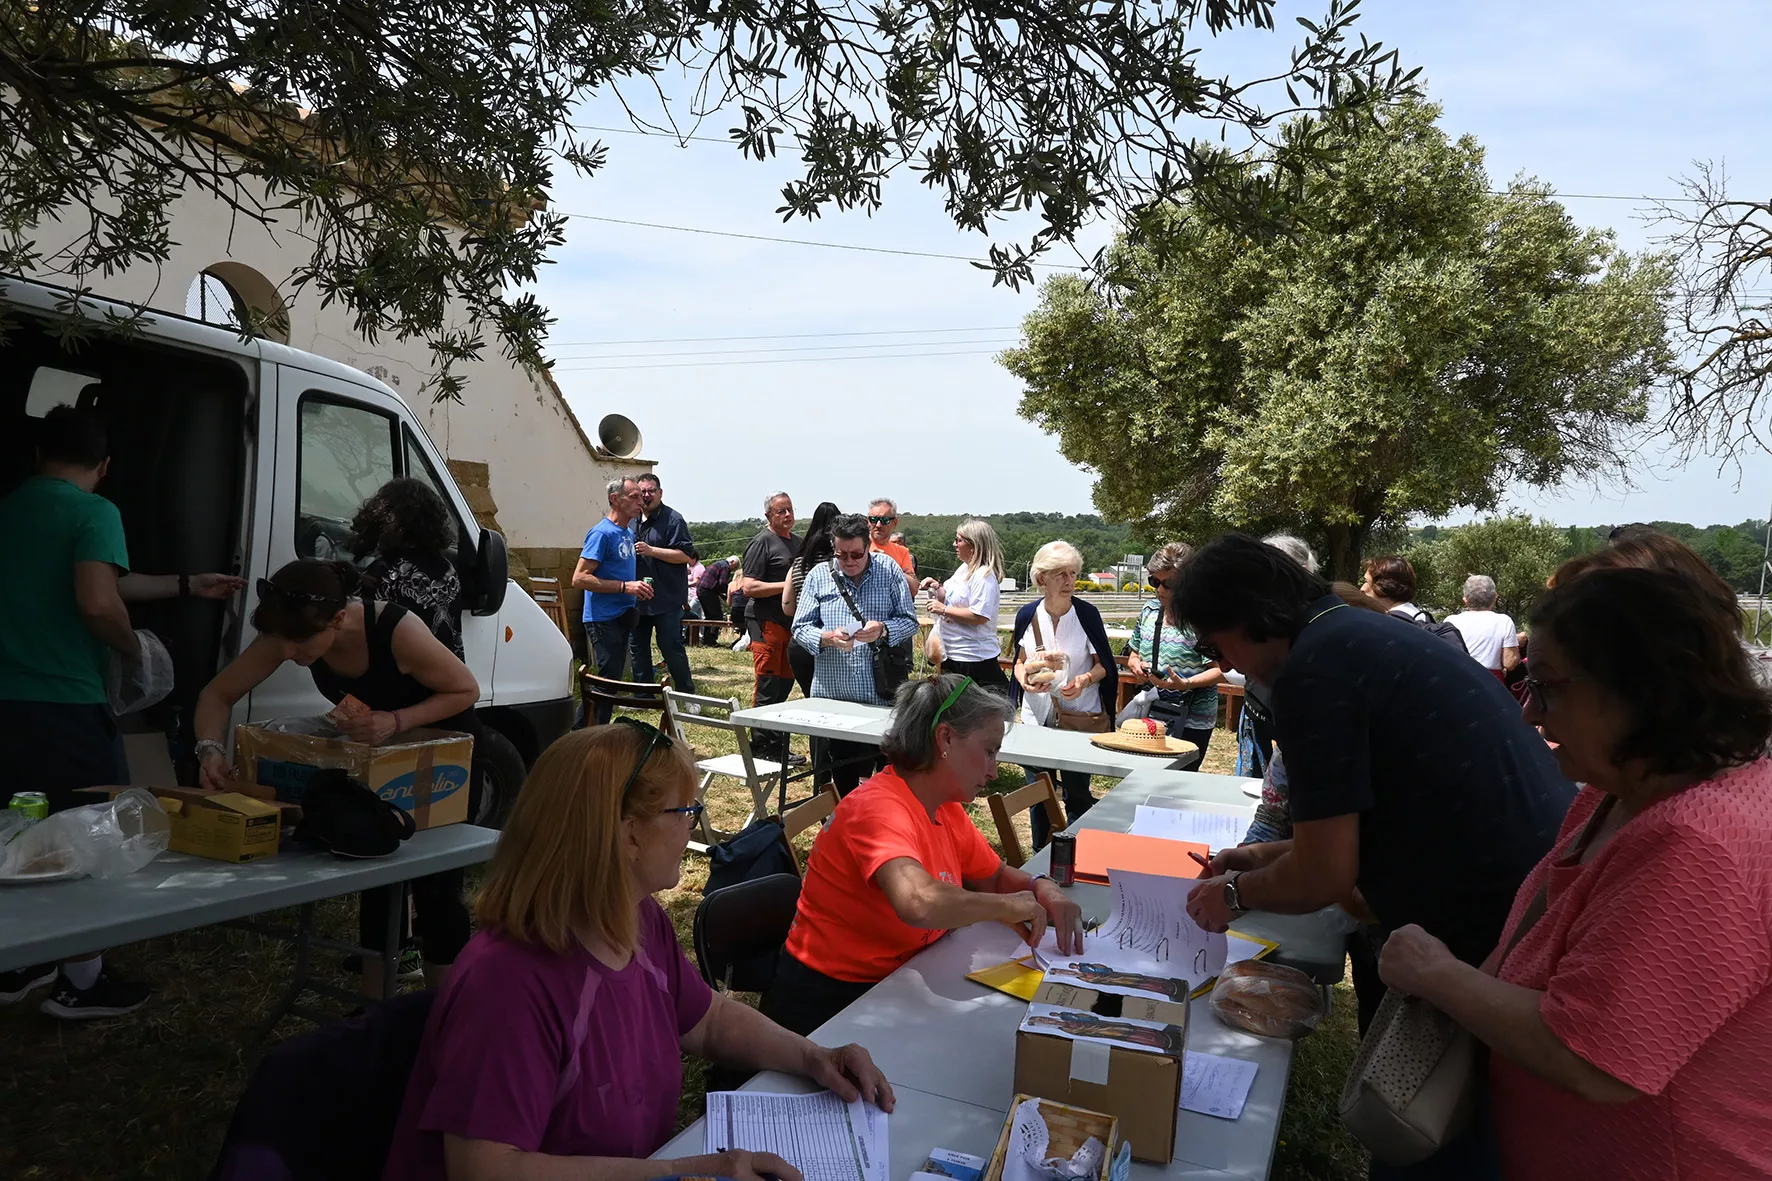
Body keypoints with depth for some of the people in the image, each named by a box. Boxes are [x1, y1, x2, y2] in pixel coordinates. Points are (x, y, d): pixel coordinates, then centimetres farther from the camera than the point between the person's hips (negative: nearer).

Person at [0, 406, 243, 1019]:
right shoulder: (94, 512, -12)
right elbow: (97, 602, -26)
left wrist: (186, 586, 29)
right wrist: (134, 649, -6)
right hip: (67, 704, -8)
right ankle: (81, 982, 11)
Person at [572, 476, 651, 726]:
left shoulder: (628, 533, 14)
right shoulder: (602, 533, -13)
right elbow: (579, 578, -20)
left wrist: (638, 588, 10)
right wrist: (625, 587, -23)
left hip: (623, 618, 9)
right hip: (603, 619, -9)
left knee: (612, 680, 13)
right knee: (608, 679, -7)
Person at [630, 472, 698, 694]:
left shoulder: (673, 519, -6)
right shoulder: (632, 521, 14)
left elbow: (685, 555, -15)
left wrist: (651, 550, -20)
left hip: (666, 598, -7)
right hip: (637, 598, 7)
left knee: (672, 649, -4)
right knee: (639, 649, 12)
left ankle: (687, 696, 8)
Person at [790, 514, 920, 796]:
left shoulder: (889, 570, 3)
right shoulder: (819, 575, 4)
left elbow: (910, 622, 3)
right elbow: (800, 628, 3)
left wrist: (883, 630, -17)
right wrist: (828, 638, -17)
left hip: (882, 695, -1)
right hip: (833, 695, 1)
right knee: (842, 773, 10)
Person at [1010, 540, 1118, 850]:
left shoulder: (1087, 614, -9)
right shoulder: (1028, 615, -2)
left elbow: (1104, 665, -2)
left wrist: (1086, 679, -22)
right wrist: (1025, 679, -12)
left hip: (1080, 718, -3)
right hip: (1037, 717, 3)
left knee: (1077, 794, 2)